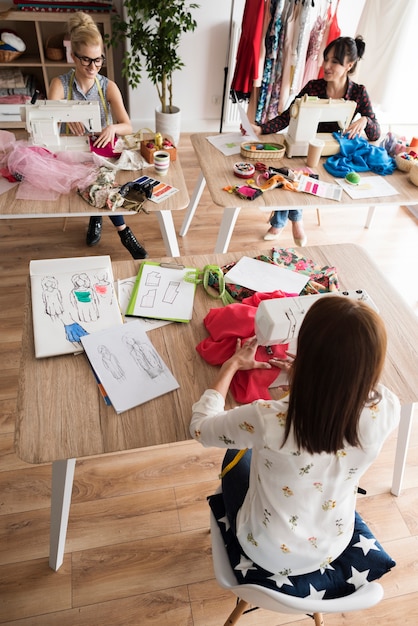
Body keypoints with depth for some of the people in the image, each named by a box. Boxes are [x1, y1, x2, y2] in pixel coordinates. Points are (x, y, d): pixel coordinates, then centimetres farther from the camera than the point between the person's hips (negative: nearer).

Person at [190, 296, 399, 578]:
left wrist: (232, 364, -7)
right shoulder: (386, 410, -29)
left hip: (268, 554, -3)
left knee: (237, 456, 24)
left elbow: (200, 426, -18)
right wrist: (307, 373, 2)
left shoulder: (269, 420, -39)